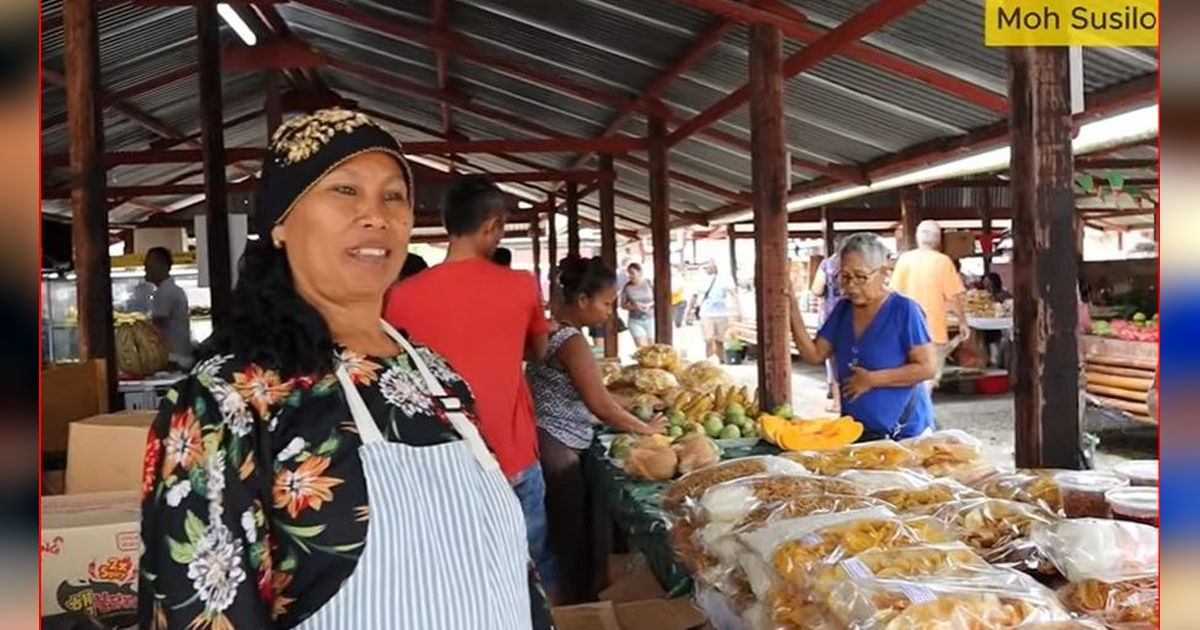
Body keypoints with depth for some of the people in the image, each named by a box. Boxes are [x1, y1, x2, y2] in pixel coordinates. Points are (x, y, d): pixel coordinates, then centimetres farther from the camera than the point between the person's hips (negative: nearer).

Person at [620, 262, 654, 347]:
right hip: (635, 321, -1)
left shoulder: (649, 283, -4)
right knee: (642, 348, -12)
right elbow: (623, 305, 2)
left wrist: (649, 305, -15)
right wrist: (633, 306, -17)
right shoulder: (627, 287, -3)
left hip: (650, 319, 1)